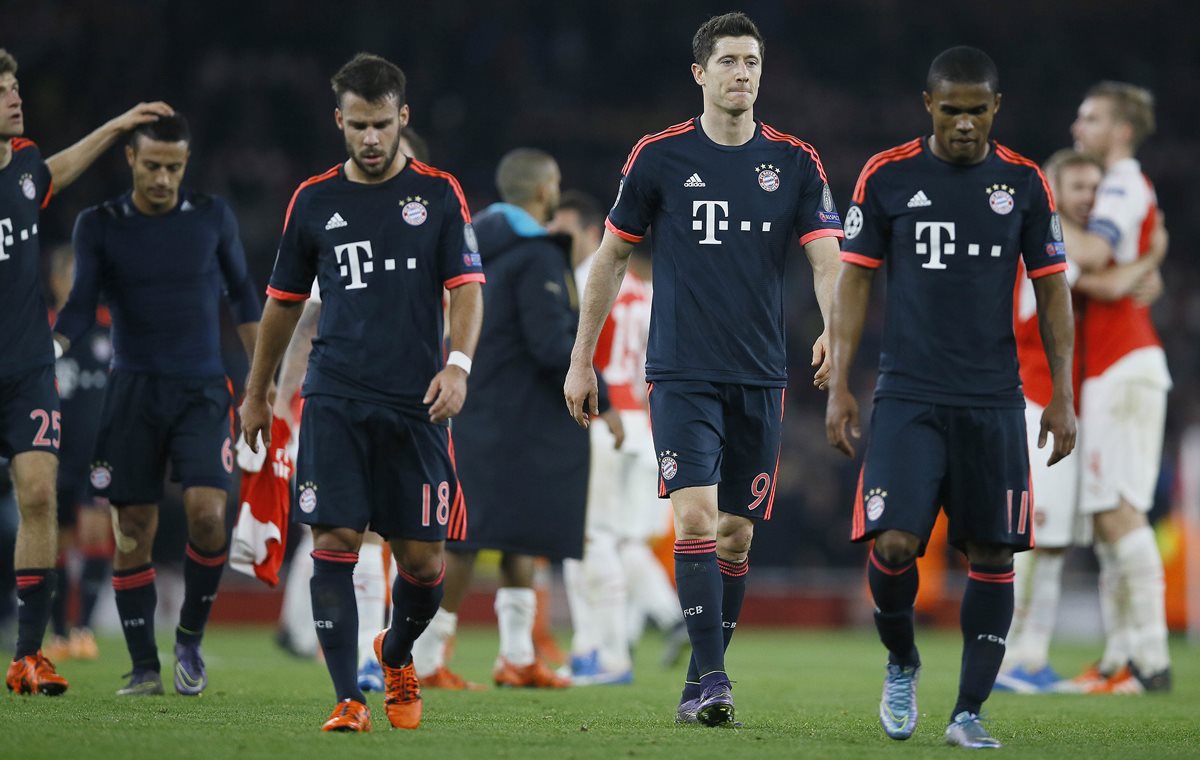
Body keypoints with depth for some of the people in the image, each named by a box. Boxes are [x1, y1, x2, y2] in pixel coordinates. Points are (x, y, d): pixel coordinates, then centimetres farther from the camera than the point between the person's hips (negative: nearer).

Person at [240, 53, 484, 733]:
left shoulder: (439, 194, 4)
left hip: (416, 403, -1)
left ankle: (397, 656, 32)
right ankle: (349, 698, -6)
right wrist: (257, 392, 22)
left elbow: (467, 288, -2)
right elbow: (285, 300, 18)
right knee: (335, 542, -11)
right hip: (335, 400, 1)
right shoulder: (314, 200, 9)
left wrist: (458, 364, -19)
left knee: (423, 560, 2)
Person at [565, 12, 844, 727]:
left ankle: (703, 681, 19)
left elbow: (827, 258, -5)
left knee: (736, 533, 6)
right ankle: (711, 680, -16)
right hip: (682, 372, -2)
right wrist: (582, 360, 8)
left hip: (760, 375, 2)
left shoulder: (796, 161, 3)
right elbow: (612, 257, 9)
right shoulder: (659, 156, 0)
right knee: (695, 517, -17)